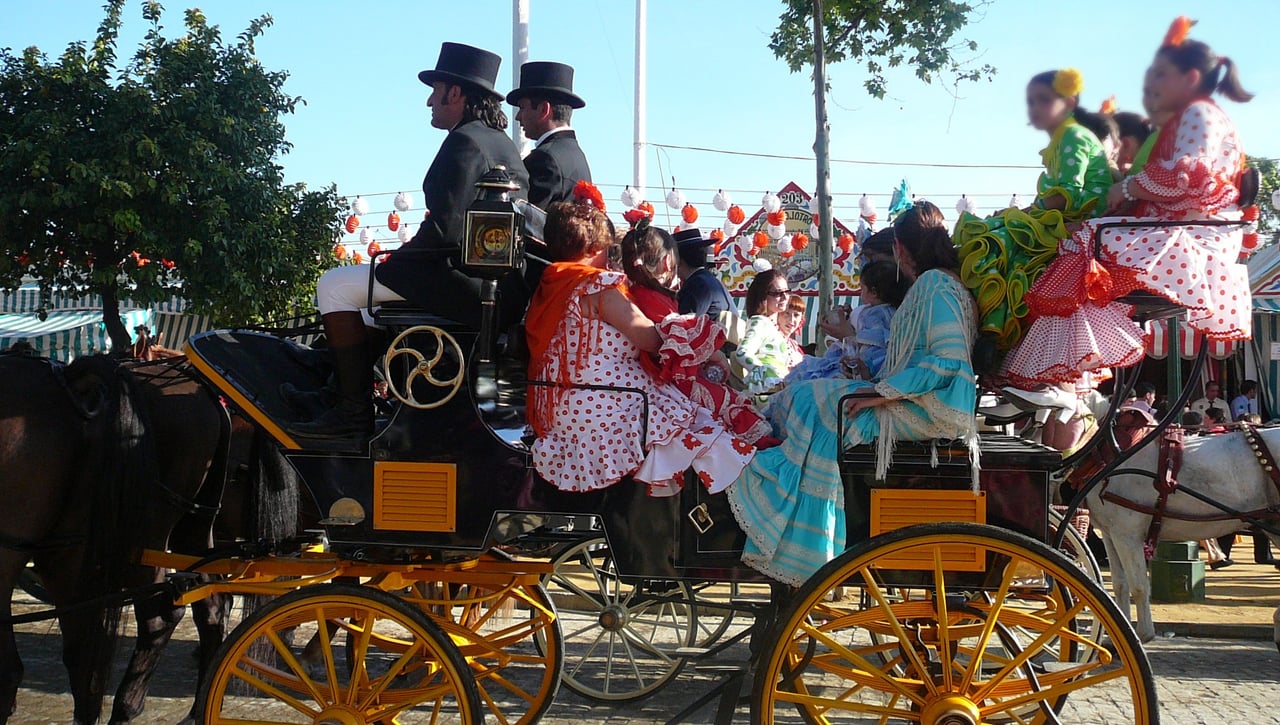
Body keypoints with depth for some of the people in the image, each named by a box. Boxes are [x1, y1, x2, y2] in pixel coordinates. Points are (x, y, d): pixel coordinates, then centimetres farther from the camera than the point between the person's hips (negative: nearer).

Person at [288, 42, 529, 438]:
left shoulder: (464, 142, -13)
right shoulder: (501, 143, 18)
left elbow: (445, 229, -22)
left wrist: (396, 257, -6)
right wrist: (401, 257, 19)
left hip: (466, 285, -11)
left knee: (336, 286, -6)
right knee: (358, 279, 28)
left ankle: (354, 410, -7)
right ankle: (335, 390, 27)